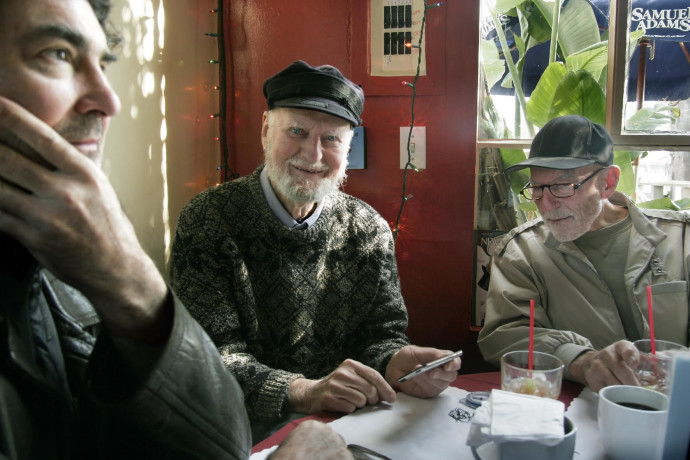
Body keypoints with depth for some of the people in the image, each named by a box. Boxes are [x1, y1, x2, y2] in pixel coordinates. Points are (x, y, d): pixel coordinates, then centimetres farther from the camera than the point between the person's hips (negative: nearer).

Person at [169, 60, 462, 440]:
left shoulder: (370, 230, 4)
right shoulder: (208, 219, -8)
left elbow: (381, 332, 4)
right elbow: (210, 351, -15)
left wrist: (395, 362, -20)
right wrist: (303, 392, -31)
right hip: (248, 433, -3)